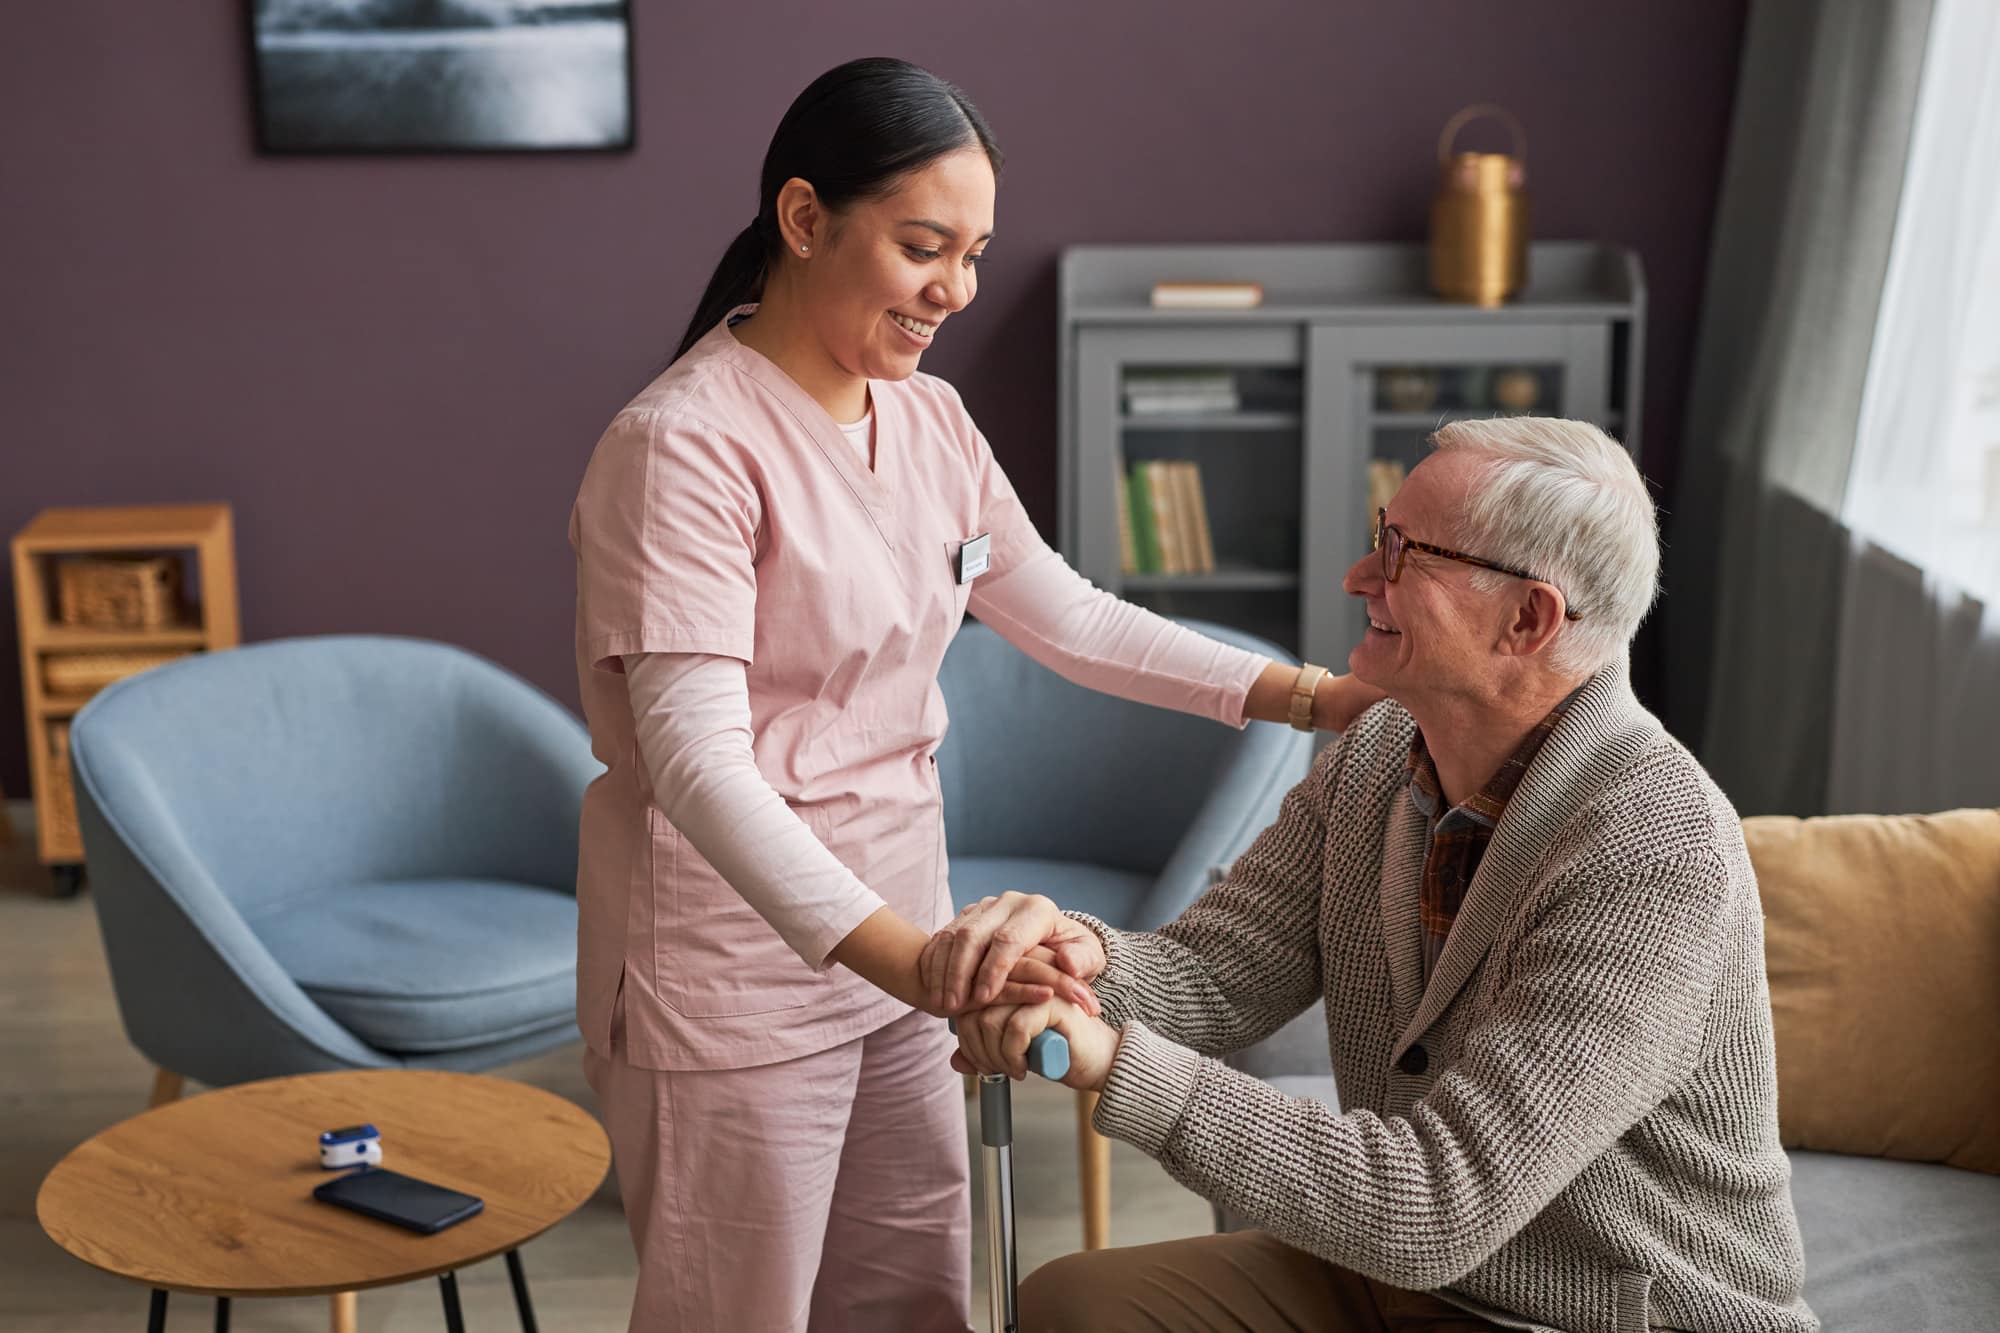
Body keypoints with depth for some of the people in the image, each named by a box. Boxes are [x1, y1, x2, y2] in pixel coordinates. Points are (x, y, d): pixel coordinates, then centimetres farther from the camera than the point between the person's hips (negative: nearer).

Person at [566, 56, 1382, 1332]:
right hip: (736, 958, -7)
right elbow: (697, 757, -29)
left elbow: (1067, 616, 13)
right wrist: (907, 954, -42)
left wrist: (1299, 692, 2)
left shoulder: (928, 420, 4)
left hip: (895, 929, 7)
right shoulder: (686, 445, -21)